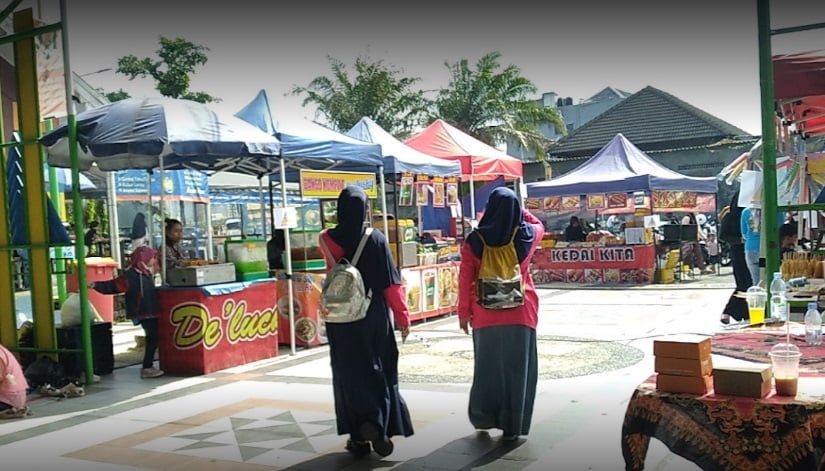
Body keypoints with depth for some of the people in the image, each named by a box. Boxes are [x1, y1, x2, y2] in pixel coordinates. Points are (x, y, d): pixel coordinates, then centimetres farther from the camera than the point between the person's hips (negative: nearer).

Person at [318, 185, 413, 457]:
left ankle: (359, 436, 13)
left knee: (349, 375, 10)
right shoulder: (376, 239, -10)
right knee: (379, 372, 12)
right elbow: (391, 283, -9)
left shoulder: (328, 239, -4)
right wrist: (403, 316, -1)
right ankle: (378, 427, -2)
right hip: (374, 319, -2)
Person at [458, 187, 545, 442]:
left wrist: (464, 312, 4)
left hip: (486, 316, 1)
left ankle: (484, 418, 27)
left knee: (487, 367, 16)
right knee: (517, 369, 7)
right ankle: (511, 426, 11)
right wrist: (519, 211, 19)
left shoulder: (475, 240, -7)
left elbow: (465, 280, -4)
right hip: (520, 314, 0)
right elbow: (538, 225, 21)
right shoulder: (526, 235, -5)